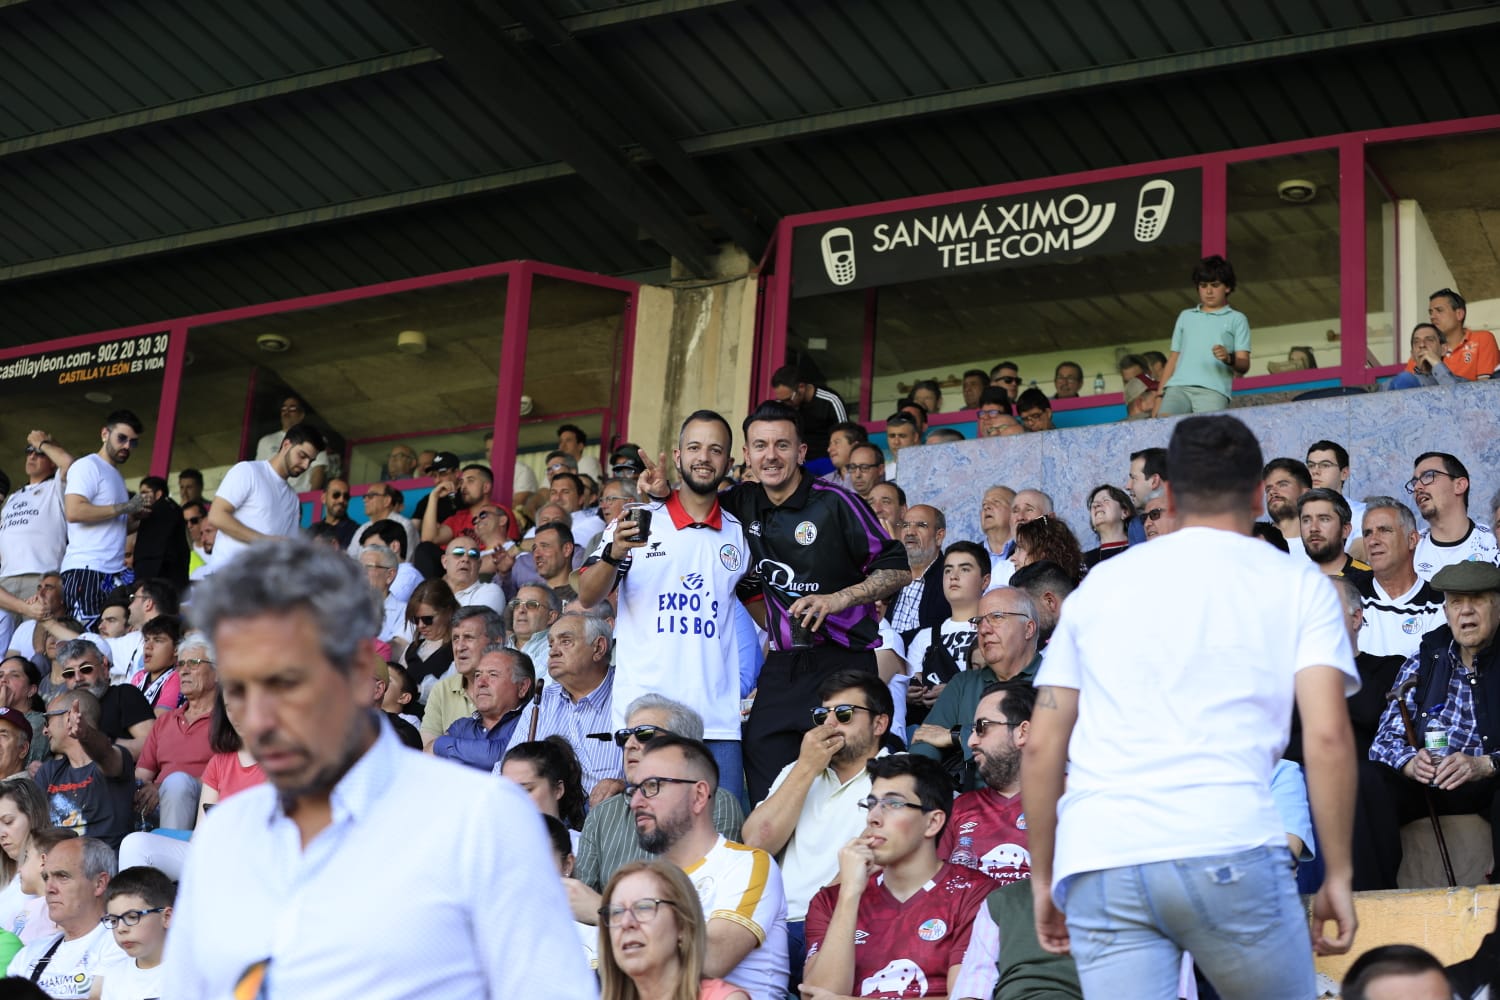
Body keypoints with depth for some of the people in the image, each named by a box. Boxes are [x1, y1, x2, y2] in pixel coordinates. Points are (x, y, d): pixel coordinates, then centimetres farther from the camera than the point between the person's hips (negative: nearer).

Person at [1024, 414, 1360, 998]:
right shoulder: (1297, 582, 13)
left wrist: (1042, 879, 23)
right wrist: (1337, 874, 6)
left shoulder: (1099, 584, 21)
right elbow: (1326, 738, 0)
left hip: (1097, 864, 3)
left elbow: (1041, 747, 17)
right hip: (1226, 850, -2)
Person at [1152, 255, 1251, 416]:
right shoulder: (1185, 316, 27)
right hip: (1178, 386, 3)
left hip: (1213, 390, -3)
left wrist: (1229, 359, -16)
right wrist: (1160, 395, 13)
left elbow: (1244, 365, 8)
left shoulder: (1236, 319, 15)